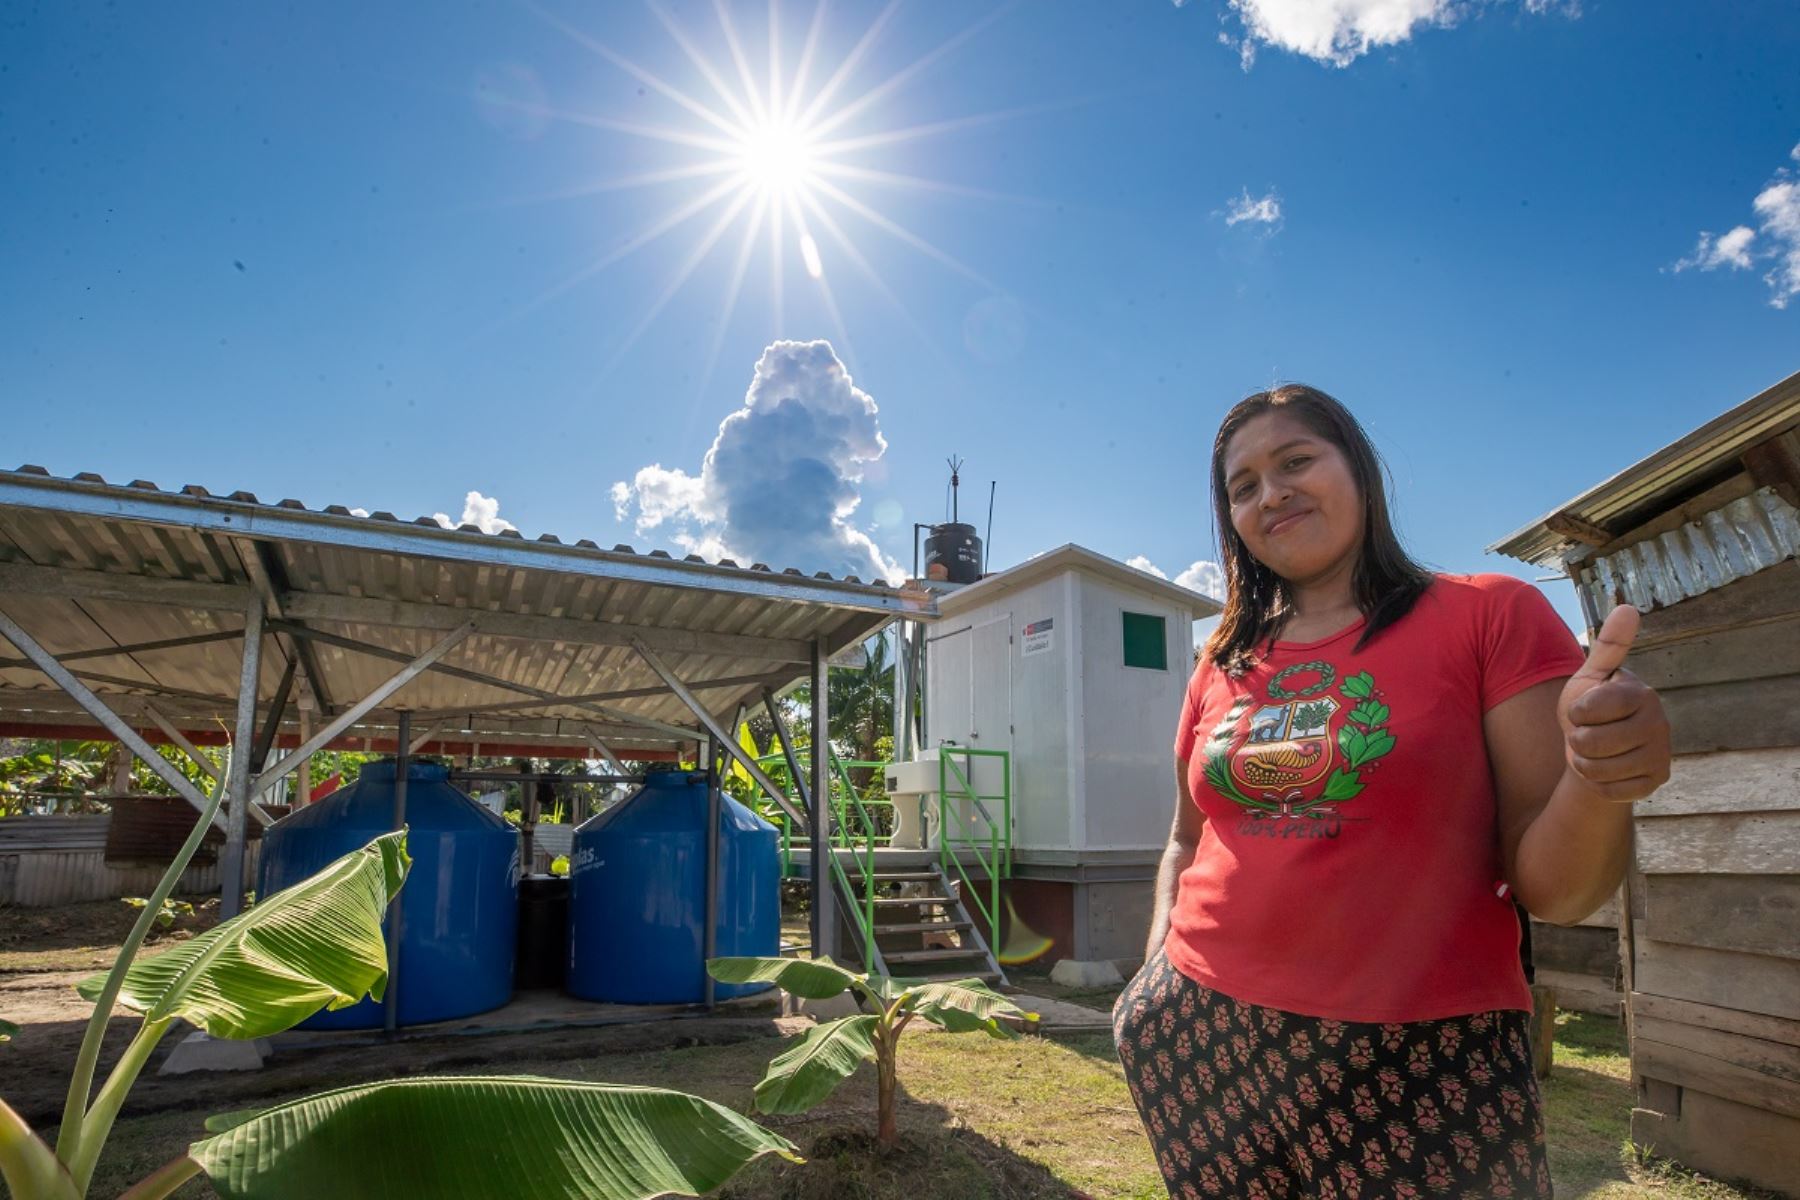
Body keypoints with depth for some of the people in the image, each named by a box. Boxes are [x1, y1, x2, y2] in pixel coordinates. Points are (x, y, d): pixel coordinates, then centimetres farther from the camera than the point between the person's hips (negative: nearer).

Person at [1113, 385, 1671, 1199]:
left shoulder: (1489, 615, -5)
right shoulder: (1223, 666, 6)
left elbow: (1549, 888, -8)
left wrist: (1599, 786, -27)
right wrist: (1156, 984, 2)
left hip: (1419, 1066, -3)